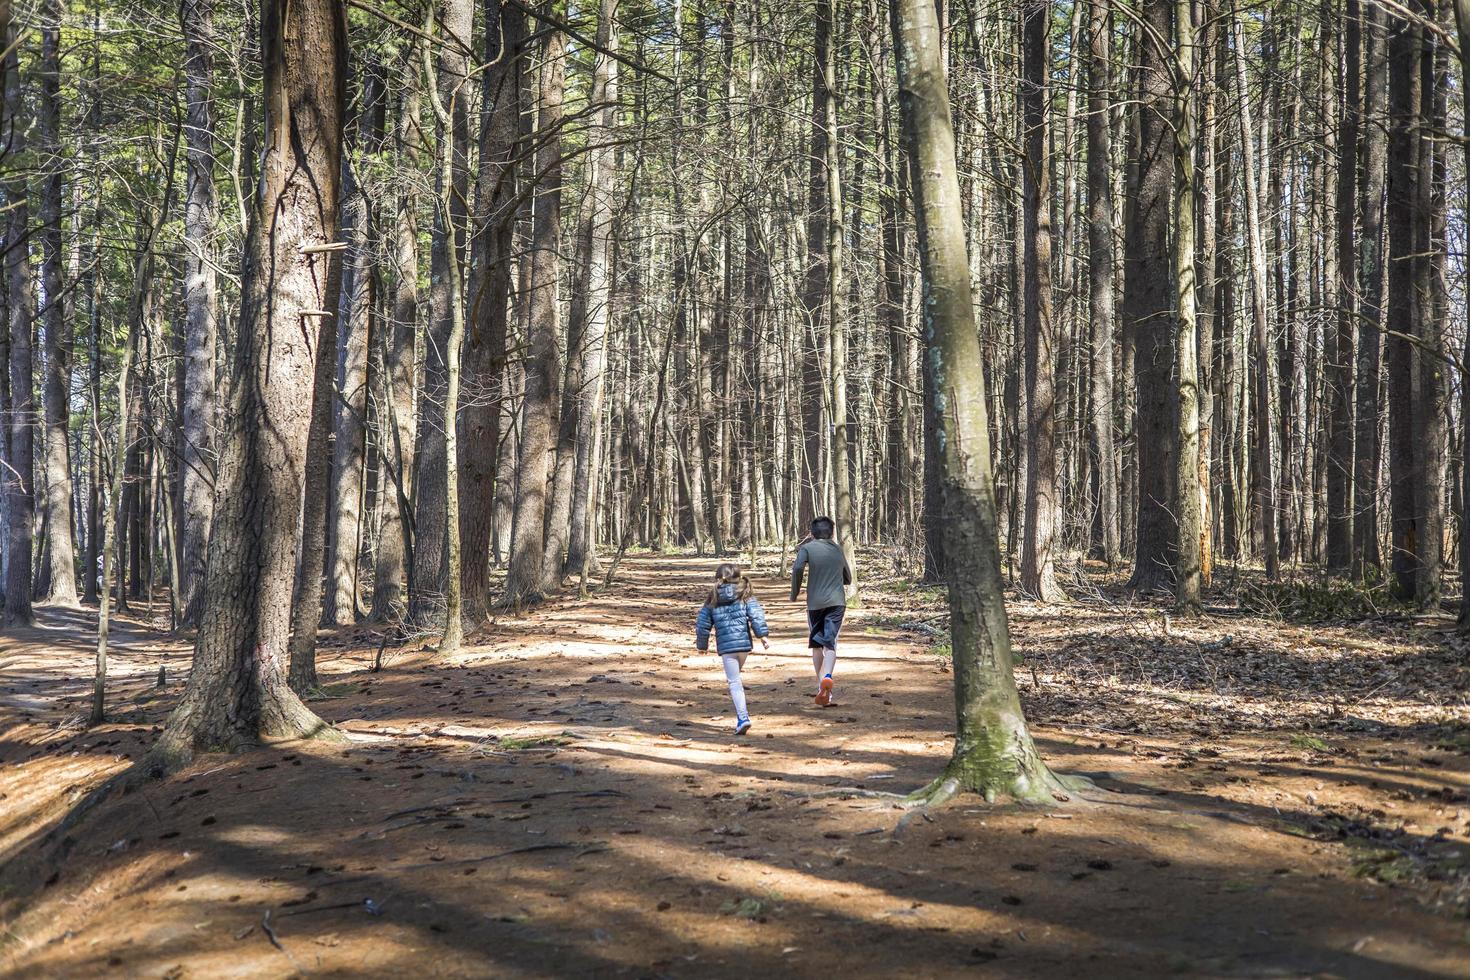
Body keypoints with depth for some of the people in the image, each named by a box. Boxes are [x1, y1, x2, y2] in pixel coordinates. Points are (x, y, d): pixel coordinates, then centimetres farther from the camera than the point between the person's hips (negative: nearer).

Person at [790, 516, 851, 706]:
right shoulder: (838, 549, 14)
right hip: (837, 602, 2)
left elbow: (798, 567, -18)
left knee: (817, 644, 13)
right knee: (830, 643, -6)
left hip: (815, 603, -1)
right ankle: (827, 676, -31)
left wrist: (795, 593, -6)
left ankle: (821, 685, 12)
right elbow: (848, 579, 24)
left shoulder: (807, 547, 1)